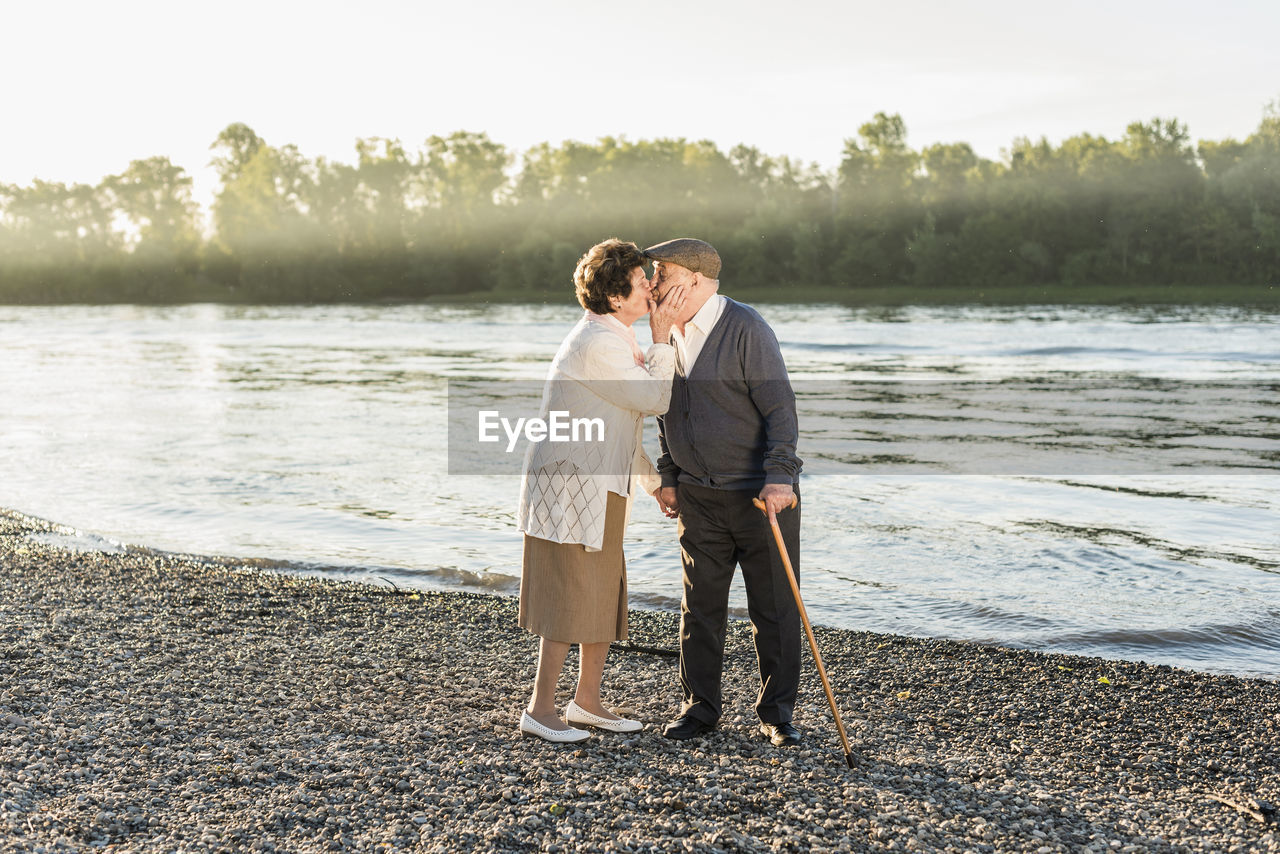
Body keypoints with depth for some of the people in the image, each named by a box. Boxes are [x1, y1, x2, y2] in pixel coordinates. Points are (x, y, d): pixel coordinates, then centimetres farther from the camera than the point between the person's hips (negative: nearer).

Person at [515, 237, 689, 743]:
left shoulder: (613, 338, 15)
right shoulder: (598, 344, -19)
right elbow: (654, 399, -14)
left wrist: (655, 481, 22)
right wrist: (661, 338, -8)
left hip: (599, 489, 10)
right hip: (570, 486, -10)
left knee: (606, 594, 13)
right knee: (570, 597, -6)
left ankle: (587, 701, 24)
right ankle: (540, 710, 3)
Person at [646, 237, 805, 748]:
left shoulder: (746, 329, -13)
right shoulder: (667, 334, 8)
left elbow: (779, 407, -17)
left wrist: (779, 476, -25)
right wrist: (668, 478, 14)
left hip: (763, 494, -6)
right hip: (699, 495, 6)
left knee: (774, 608, 1)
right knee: (700, 605, 8)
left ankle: (777, 714, 12)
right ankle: (699, 707, 20)